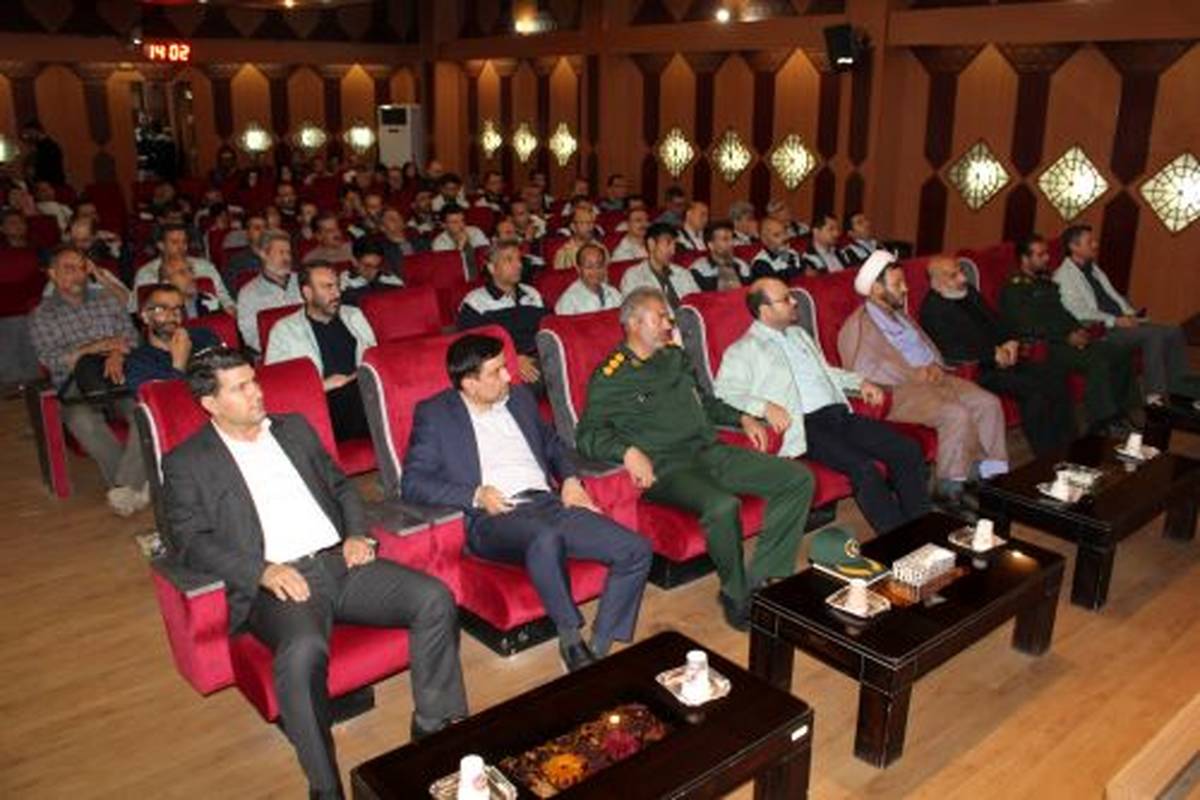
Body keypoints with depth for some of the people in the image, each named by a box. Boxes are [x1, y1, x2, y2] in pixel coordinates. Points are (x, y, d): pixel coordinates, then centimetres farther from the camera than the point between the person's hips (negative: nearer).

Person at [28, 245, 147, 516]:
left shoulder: (106, 299, 20)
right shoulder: (41, 316, 11)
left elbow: (131, 335, 10)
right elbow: (50, 359, -2)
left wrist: (117, 353, -13)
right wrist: (95, 347, -12)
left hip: (117, 373, 2)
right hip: (75, 384, -2)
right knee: (82, 422, -36)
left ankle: (125, 485, -27)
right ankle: (138, 485, -25)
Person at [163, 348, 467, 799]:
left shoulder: (295, 428, 21)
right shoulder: (186, 464, 7)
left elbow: (340, 486, 25)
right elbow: (191, 542, -3)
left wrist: (356, 533, 4)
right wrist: (262, 571, -17)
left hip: (339, 561, 5)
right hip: (276, 583, -5)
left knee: (435, 599, -17)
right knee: (303, 651, -37)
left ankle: (438, 732, -3)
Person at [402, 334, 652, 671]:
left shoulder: (519, 397, 20)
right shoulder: (434, 414, 4)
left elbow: (552, 443, 31)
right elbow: (412, 483, -2)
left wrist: (570, 479, 10)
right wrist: (476, 496, -15)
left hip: (548, 502, 6)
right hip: (494, 517, -5)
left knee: (636, 550, -14)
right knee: (547, 539, -40)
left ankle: (598, 649, -6)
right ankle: (572, 641, -19)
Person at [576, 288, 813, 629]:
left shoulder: (676, 357, 21)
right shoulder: (610, 378, -1)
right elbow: (588, 435, -9)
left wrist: (742, 418, 20)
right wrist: (628, 451, -27)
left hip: (710, 451, 8)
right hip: (667, 468, -7)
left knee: (799, 479, -6)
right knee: (723, 506, -37)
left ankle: (761, 581, -8)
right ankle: (737, 596, -10)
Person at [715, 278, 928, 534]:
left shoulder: (799, 334, 25)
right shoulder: (743, 351, 2)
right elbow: (723, 392, -10)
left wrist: (859, 381, 20)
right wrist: (764, 406, -25)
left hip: (840, 413, 8)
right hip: (806, 426, -7)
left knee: (909, 450, -9)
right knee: (864, 468, -29)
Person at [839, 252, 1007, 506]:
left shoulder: (900, 315, 22)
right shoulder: (857, 326, -7)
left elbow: (928, 347, 25)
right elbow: (864, 371, -19)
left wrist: (935, 366, 1)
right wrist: (914, 374, -18)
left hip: (930, 379, 9)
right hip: (898, 391, -9)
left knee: (988, 403, -6)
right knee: (956, 414, -28)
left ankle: (993, 475, -1)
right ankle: (951, 489, -16)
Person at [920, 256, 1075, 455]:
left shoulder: (969, 292, 16)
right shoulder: (933, 309, -11)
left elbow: (994, 321, 22)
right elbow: (951, 350, -20)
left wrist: (1010, 342, 2)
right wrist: (993, 354, -17)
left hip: (1002, 360, 9)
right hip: (976, 370, -9)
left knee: (1055, 373, -6)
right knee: (1032, 387, -24)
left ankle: (1067, 445, 0)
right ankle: (1046, 456, -12)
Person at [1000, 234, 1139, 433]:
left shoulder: (1046, 281, 21)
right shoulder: (1013, 289, -7)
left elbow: (1064, 313, 24)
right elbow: (1028, 327, -17)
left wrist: (1079, 331, 3)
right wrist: (1067, 337, -17)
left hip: (1070, 340, 9)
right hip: (1045, 346, -9)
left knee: (1121, 352, -4)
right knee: (1097, 361, -28)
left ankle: (1118, 412, 6)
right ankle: (1100, 422, -20)